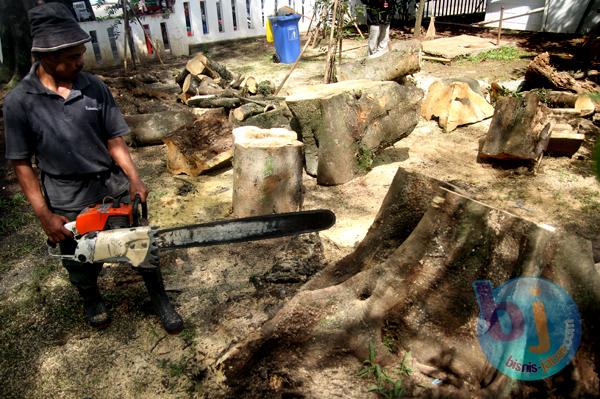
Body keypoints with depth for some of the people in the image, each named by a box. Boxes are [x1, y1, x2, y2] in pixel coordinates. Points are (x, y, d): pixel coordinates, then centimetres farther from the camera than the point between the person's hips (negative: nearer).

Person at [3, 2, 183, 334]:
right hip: (68, 201, -1)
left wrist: (134, 179, -13)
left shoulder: (95, 88, -6)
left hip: (114, 185, 2)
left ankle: (161, 300, 34)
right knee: (81, 264, 18)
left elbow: (114, 140, -1)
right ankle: (91, 301, 50)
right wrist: (44, 215, -9)